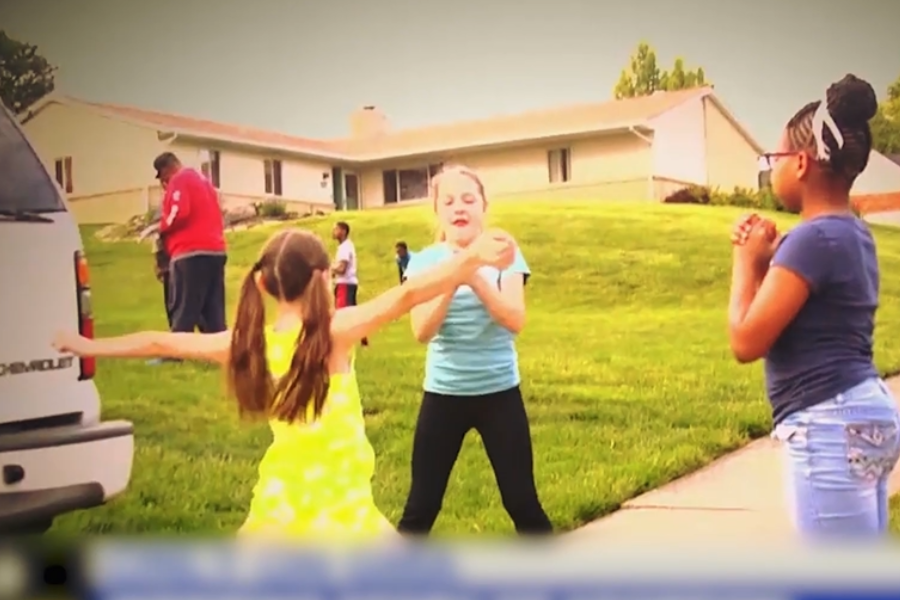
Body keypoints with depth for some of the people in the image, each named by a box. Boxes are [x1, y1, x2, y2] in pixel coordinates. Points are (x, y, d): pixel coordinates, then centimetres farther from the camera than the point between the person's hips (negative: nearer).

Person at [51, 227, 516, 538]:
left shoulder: (249, 341, 1)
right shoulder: (335, 332, -12)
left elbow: (160, 343, 11)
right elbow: (406, 296, -26)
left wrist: (89, 345, 24)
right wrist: (473, 258, -36)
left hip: (277, 507, 4)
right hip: (337, 511, -4)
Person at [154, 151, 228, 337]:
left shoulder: (179, 180, -2)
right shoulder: (203, 180, 24)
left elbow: (179, 214, -16)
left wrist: (162, 228, 1)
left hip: (191, 253, -8)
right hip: (215, 250, 8)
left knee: (183, 315, -8)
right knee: (213, 316, 6)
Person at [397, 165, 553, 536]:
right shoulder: (425, 261, -2)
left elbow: (515, 321, -17)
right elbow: (422, 331, -14)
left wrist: (476, 277, -29)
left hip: (500, 392, 0)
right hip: (443, 394, 1)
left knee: (522, 502, 5)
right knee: (421, 506, 5)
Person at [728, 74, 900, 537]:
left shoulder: (814, 238, -17)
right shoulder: (851, 234, 13)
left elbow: (747, 341, -18)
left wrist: (747, 259, -5)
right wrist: (769, 258, 9)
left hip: (831, 429, -11)